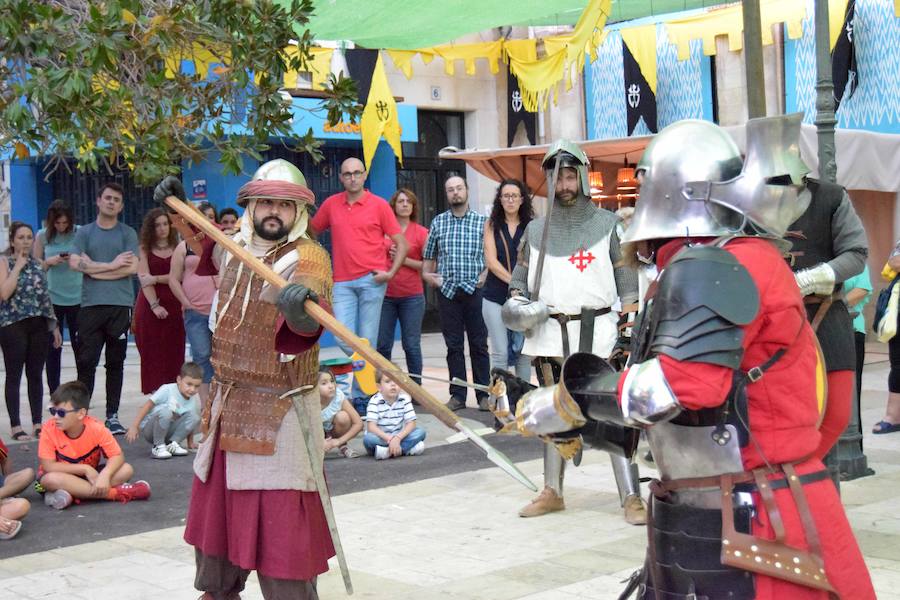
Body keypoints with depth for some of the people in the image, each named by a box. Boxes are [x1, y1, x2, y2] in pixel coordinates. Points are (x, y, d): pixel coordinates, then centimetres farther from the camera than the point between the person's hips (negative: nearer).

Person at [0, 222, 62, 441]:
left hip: (39, 325, 5)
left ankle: (37, 423, 13)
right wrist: (18, 266, -12)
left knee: (36, 375, 7)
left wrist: (54, 325, 15)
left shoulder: (38, 264, 13)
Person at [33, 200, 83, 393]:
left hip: (76, 297, -1)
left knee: (80, 346, 5)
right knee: (53, 348, 4)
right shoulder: (42, 236, 2)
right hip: (51, 298, 1)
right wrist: (49, 262, -12)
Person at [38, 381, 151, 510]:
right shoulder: (49, 429, -21)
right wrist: (85, 468, -26)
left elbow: (117, 456, -17)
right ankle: (116, 493, -32)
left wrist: (104, 475, -38)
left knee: (126, 469, -20)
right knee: (51, 479, -38)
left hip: (90, 474, 2)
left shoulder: (96, 428, -19)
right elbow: (48, 466, -23)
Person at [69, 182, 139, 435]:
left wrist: (95, 270, -5)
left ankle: (112, 416, 12)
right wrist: (112, 265, -7)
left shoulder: (128, 234, 8)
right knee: (86, 362, -2)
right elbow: (75, 263, -4)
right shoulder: (85, 233, 11)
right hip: (91, 305, 0)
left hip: (120, 305, 0)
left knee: (115, 363, 6)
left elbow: (132, 267, -5)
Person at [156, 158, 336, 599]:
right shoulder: (234, 248, 5)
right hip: (227, 403, 8)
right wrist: (178, 207, 20)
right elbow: (205, 244, 32)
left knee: (281, 520, -8)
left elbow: (310, 315, -39)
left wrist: (302, 309, -61)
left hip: (279, 409, -8)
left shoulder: (308, 256, -16)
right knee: (216, 507, 21)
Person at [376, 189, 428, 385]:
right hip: (385, 294, 2)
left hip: (412, 296, -1)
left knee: (411, 345, -1)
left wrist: (405, 259, -11)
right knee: (382, 344, 0)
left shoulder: (421, 232, 3)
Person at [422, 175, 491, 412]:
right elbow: (429, 255, 18)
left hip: (474, 290, -2)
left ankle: (483, 395, 6)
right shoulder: (438, 222, 10)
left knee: (479, 345, 1)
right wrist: (427, 274, 6)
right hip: (447, 292, 2)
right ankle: (458, 395, 11)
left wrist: (485, 275, -7)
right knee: (454, 346, 5)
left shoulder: (482, 221, 5)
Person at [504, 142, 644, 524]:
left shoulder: (607, 224, 3)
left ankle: (631, 497, -5)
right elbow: (521, 275, 17)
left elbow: (626, 278, 3)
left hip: (598, 332, -3)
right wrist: (518, 300, -5)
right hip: (551, 334, 4)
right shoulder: (536, 230, 12)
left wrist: (630, 327, -6)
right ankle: (552, 492, 24)